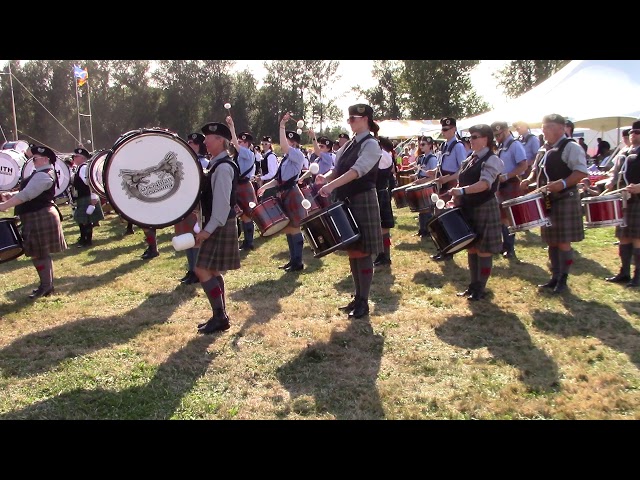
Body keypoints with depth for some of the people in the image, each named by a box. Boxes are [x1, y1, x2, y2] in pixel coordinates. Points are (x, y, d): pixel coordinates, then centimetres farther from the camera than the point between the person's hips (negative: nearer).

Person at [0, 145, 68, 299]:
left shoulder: (43, 175, -17)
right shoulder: (41, 173, 17)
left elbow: (26, 195, -25)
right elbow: (28, 191, 23)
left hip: (40, 219, -10)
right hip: (36, 218, 10)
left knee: (39, 253, -4)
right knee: (40, 253, 14)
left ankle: (46, 287, 5)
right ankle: (47, 285, 22)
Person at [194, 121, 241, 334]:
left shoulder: (223, 167, -17)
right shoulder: (217, 164, 14)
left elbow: (222, 202, -23)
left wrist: (208, 229, -23)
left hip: (219, 226, -10)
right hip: (215, 224, 10)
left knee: (203, 270, -9)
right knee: (213, 271, 12)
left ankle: (220, 316, -2)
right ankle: (220, 316, 20)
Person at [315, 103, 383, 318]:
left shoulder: (371, 144, -11)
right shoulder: (349, 144, 15)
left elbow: (357, 170, -26)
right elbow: (338, 169, 14)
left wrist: (332, 185, -37)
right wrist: (326, 178, -9)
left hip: (363, 202, -8)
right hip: (346, 202, 8)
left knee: (363, 252, -2)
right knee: (352, 251, 13)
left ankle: (364, 302, 7)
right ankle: (357, 297, 24)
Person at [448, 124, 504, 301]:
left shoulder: (492, 160, -11)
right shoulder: (468, 159, 13)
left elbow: (485, 184, -26)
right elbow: (461, 182, 15)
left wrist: (462, 191, -37)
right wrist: (456, 200, -1)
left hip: (484, 209, -8)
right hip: (468, 209, 8)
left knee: (483, 250, 0)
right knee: (471, 248, 13)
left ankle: (481, 289, 10)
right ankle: (473, 285, 24)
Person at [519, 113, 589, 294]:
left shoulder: (570, 147, -10)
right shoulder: (545, 149, 15)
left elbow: (581, 171, -19)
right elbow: (537, 169, 26)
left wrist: (562, 183, -32)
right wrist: (529, 179, 5)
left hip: (565, 200, -8)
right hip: (547, 201, 8)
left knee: (563, 242, -3)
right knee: (551, 241, 13)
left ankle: (563, 280, 8)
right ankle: (555, 277, 22)